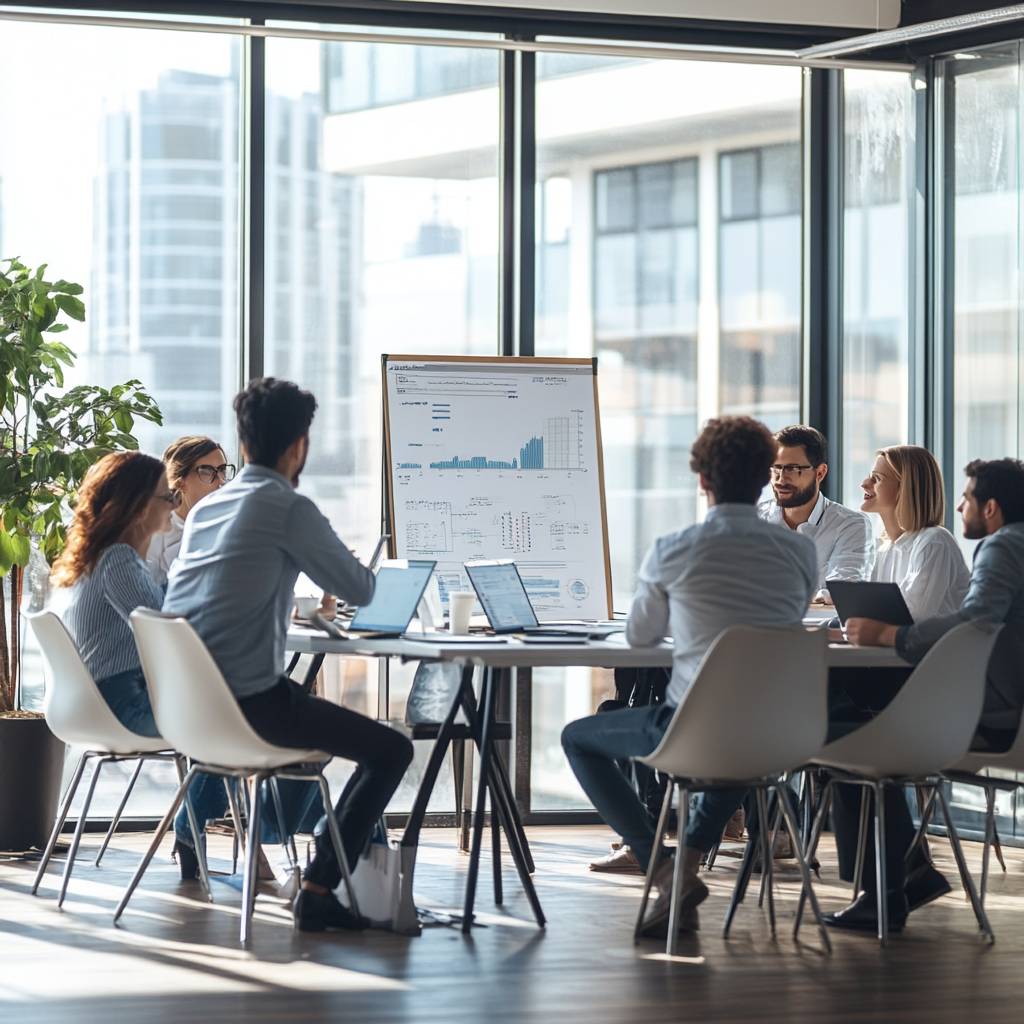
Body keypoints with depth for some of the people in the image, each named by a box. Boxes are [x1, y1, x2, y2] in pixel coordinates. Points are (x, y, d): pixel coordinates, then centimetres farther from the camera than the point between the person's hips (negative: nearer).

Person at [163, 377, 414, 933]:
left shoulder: (204, 508, 15)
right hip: (246, 700, -9)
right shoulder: (288, 508, -10)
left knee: (312, 713, 35)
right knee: (391, 750, 0)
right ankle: (316, 892, -4)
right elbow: (361, 590, -3)